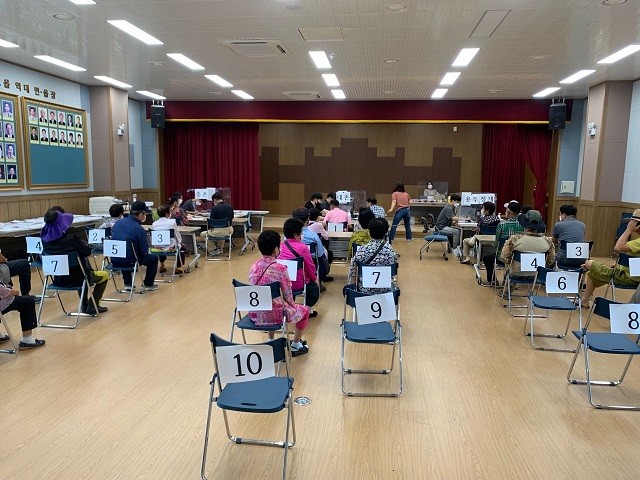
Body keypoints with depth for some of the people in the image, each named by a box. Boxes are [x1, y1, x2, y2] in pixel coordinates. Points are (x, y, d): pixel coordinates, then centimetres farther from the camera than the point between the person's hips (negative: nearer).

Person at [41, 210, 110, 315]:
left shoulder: (45, 239, -8)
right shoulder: (70, 238, -25)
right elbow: (88, 252, -13)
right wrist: (84, 244, 8)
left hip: (58, 280, 6)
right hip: (73, 279, -6)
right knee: (104, 275, 20)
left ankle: (84, 305, 39)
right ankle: (92, 306, 16)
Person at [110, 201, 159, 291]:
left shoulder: (118, 222, 1)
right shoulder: (139, 229, -18)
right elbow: (145, 252, -12)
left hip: (114, 260, 7)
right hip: (129, 262, -6)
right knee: (154, 258, 15)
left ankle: (128, 283, 39)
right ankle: (148, 284, 27)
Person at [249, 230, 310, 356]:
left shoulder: (254, 266, -2)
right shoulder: (280, 268, -20)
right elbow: (288, 296, -12)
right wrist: (292, 305, 12)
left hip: (254, 314, 6)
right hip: (272, 316, -6)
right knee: (304, 310, 20)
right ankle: (295, 346, 33)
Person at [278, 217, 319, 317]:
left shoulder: (281, 246, 0)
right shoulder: (302, 247, -16)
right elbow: (310, 267, -8)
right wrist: (314, 278, 14)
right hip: (297, 284, -5)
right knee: (315, 289, 25)